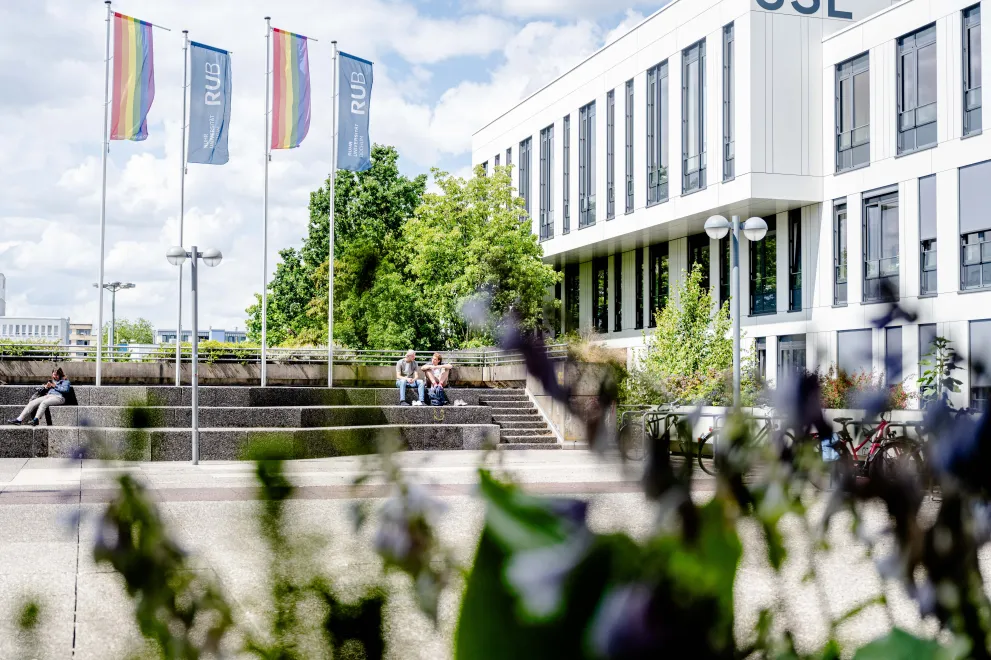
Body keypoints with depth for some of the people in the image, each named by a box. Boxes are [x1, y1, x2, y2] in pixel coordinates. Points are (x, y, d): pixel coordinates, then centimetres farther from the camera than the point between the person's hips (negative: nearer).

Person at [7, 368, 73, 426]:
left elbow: (66, 389, -6)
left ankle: (36, 420, -53)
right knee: (32, 403, -18)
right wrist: (46, 387, 7)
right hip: (48, 395, 6)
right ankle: (19, 419, -27)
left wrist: (54, 386, -2)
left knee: (43, 403, -36)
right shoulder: (51, 381, 32)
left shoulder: (65, 381, 14)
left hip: (58, 397, -6)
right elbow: (40, 390, 29)